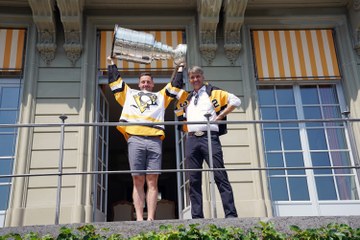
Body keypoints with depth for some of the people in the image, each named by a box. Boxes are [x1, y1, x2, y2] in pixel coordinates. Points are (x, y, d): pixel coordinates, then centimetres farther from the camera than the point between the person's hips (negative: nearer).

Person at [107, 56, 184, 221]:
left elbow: (175, 86, 34)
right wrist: (111, 63, 39)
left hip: (155, 140, 0)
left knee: (152, 181, -5)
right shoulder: (130, 94, 30)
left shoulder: (160, 96, 31)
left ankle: (150, 218, -7)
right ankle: (139, 218, -5)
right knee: (138, 181, -4)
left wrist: (180, 67, 40)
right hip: (135, 139, 0)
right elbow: (115, 81, 32)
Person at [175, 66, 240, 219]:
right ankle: (197, 216, 4)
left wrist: (219, 117, -4)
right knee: (194, 180, 2)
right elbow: (178, 111, 34)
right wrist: (185, 125, 16)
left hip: (209, 137, -4)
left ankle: (231, 214, -10)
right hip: (191, 140, 5)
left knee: (220, 176, -9)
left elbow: (235, 101, 1)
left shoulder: (213, 92, 9)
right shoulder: (186, 98, 22)